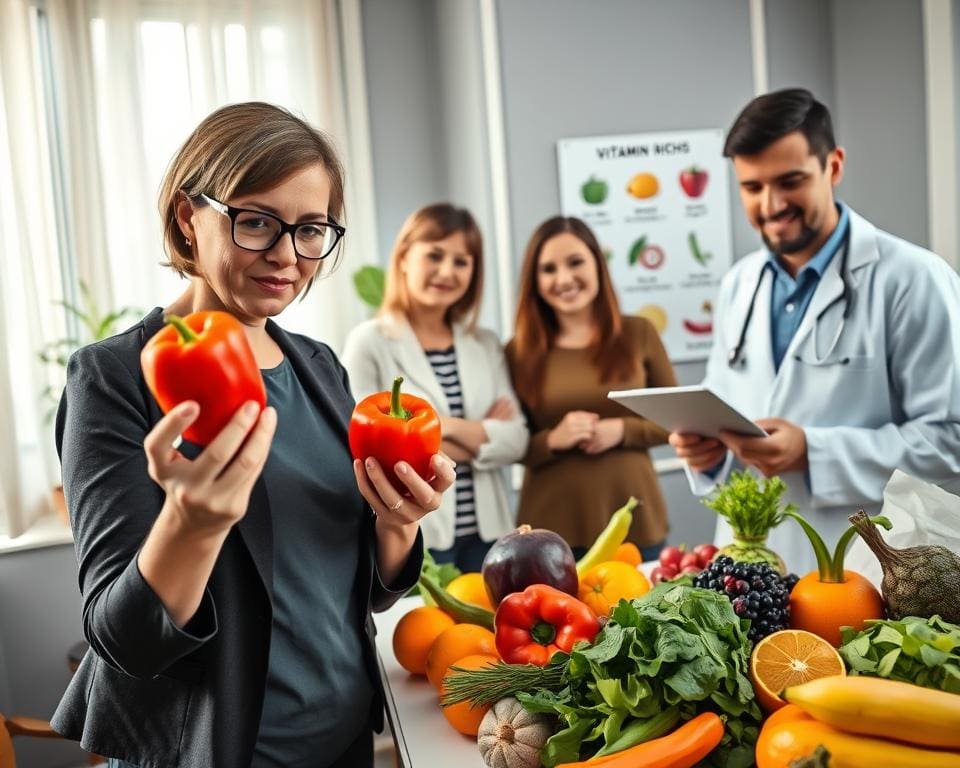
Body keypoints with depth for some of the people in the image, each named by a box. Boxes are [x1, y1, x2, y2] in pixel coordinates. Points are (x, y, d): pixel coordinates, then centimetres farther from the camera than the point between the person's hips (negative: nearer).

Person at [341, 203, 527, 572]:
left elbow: (516, 439, 2)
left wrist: (449, 426, -14)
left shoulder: (486, 344, 9)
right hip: (412, 539, -4)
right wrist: (482, 435, -7)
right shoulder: (369, 343, -4)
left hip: (487, 534, 4)